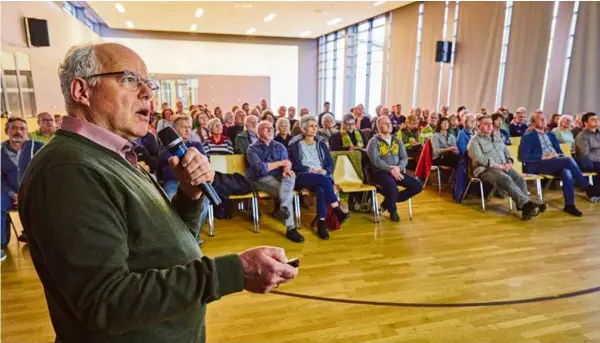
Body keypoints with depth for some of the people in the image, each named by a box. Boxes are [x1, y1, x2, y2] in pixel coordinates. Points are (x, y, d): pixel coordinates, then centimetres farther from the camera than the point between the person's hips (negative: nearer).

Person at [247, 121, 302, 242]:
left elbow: (286, 162, 5)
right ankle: (290, 228, -33)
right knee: (287, 191, -31)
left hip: (279, 177, 4)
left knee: (290, 176, -33)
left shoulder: (280, 146, 20)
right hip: (262, 179, -4)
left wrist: (286, 169, -20)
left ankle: (283, 208, -47)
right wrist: (280, 163, -5)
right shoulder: (253, 148, 5)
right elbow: (260, 168, -11)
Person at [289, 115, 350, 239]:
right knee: (324, 180, -36)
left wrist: (325, 171, -10)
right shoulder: (295, 144, 9)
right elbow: (294, 165, -1)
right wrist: (310, 170, -15)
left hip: (321, 177, 3)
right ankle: (338, 212, -33)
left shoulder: (321, 144, 20)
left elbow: (330, 163, 13)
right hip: (303, 177, -3)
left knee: (321, 189, -36)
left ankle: (321, 224, -35)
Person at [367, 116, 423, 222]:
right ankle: (392, 210, -1)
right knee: (392, 188, -36)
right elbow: (375, 161, -13)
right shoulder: (374, 141, -1)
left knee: (418, 186, -9)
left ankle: (388, 202, 3)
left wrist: (398, 168, -12)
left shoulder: (397, 141, 17)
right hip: (381, 172, -6)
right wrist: (391, 169, -19)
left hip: (397, 172, 6)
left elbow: (404, 158, 9)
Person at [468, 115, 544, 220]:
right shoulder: (475, 141, 0)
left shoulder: (497, 139, 24)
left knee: (520, 179, -22)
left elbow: (507, 152, 20)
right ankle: (526, 203, -40)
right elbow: (480, 159, -12)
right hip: (486, 169, -6)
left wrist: (509, 162, -2)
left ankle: (525, 207, -31)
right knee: (506, 179, -33)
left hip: (504, 167, 7)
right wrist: (498, 165, -16)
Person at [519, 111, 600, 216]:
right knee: (568, 160, -29)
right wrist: (543, 157, -17)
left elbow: (559, 152, 24)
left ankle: (569, 205, -26)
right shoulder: (528, 137, 3)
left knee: (566, 172, -30)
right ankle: (588, 187, -19)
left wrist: (558, 156, -1)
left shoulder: (551, 135, 25)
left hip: (556, 163, 6)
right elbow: (524, 157, -9)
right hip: (538, 165, -6)